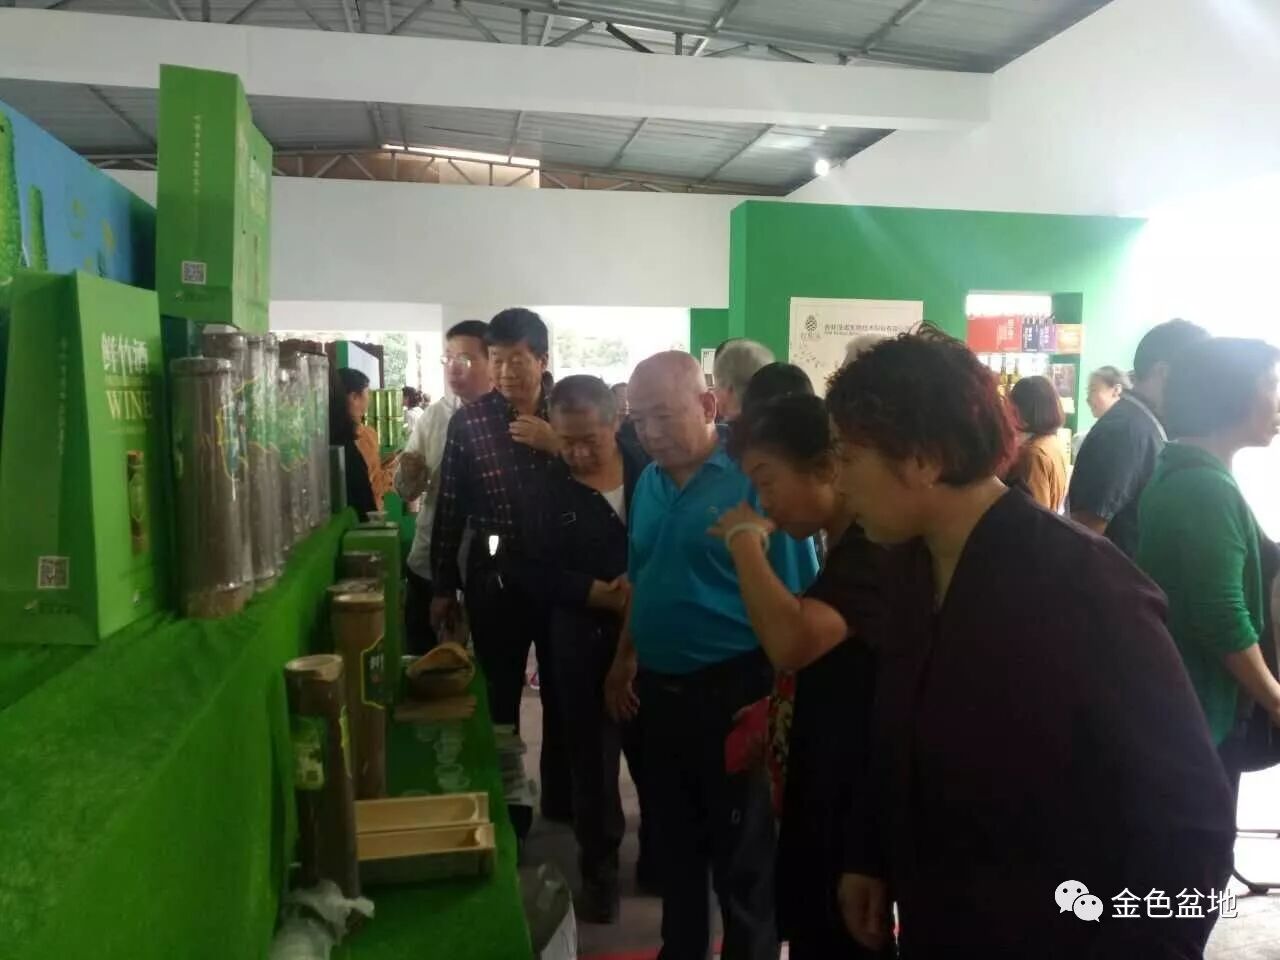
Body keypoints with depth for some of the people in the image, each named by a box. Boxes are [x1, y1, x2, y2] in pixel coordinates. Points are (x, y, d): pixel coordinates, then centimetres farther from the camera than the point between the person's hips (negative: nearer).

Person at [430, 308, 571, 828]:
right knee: (499, 698, 8)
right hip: (495, 578, -1)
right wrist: (443, 588, 3)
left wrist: (558, 446, -19)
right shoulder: (468, 421, -2)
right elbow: (449, 511, 1)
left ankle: (562, 799, 32)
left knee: (562, 694, 12)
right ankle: (505, 808, 26)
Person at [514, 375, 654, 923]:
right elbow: (535, 573, -7)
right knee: (592, 758, 12)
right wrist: (603, 594, -20)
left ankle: (660, 856, 35)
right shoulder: (546, 492, -1)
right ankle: (599, 868, 30)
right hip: (584, 642, 0)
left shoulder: (650, 471, -2)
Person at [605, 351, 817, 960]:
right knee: (674, 839, 22)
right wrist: (626, 658, 13)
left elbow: (793, 600, -17)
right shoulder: (650, 481, 4)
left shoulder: (754, 479, -17)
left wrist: (778, 699, -16)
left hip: (731, 690, -6)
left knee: (742, 854, 11)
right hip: (659, 687, 7)